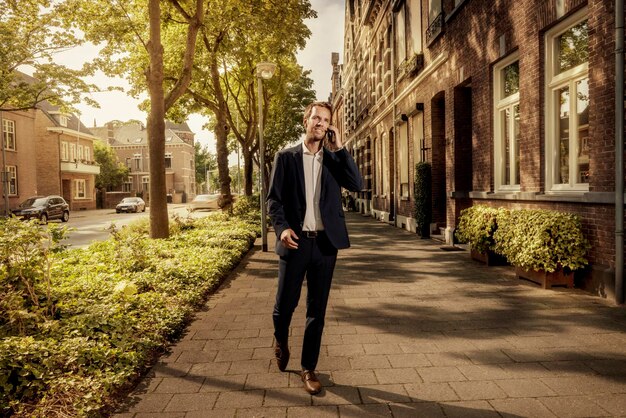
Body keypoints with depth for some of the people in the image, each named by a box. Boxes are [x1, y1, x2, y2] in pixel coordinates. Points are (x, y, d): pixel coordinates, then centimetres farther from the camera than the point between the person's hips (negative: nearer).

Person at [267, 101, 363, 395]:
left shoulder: (334, 158, 9)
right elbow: (274, 198, 0)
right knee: (285, 303, 5)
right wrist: (282, 228, -17)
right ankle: (281, 342, 39)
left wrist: (339, 148, -7)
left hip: (325, 242, 2)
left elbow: (356, 185, -6)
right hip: (295, 242, -1)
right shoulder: (286, 157, 4)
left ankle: (308, 368, 22)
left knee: (317, 309, 7)